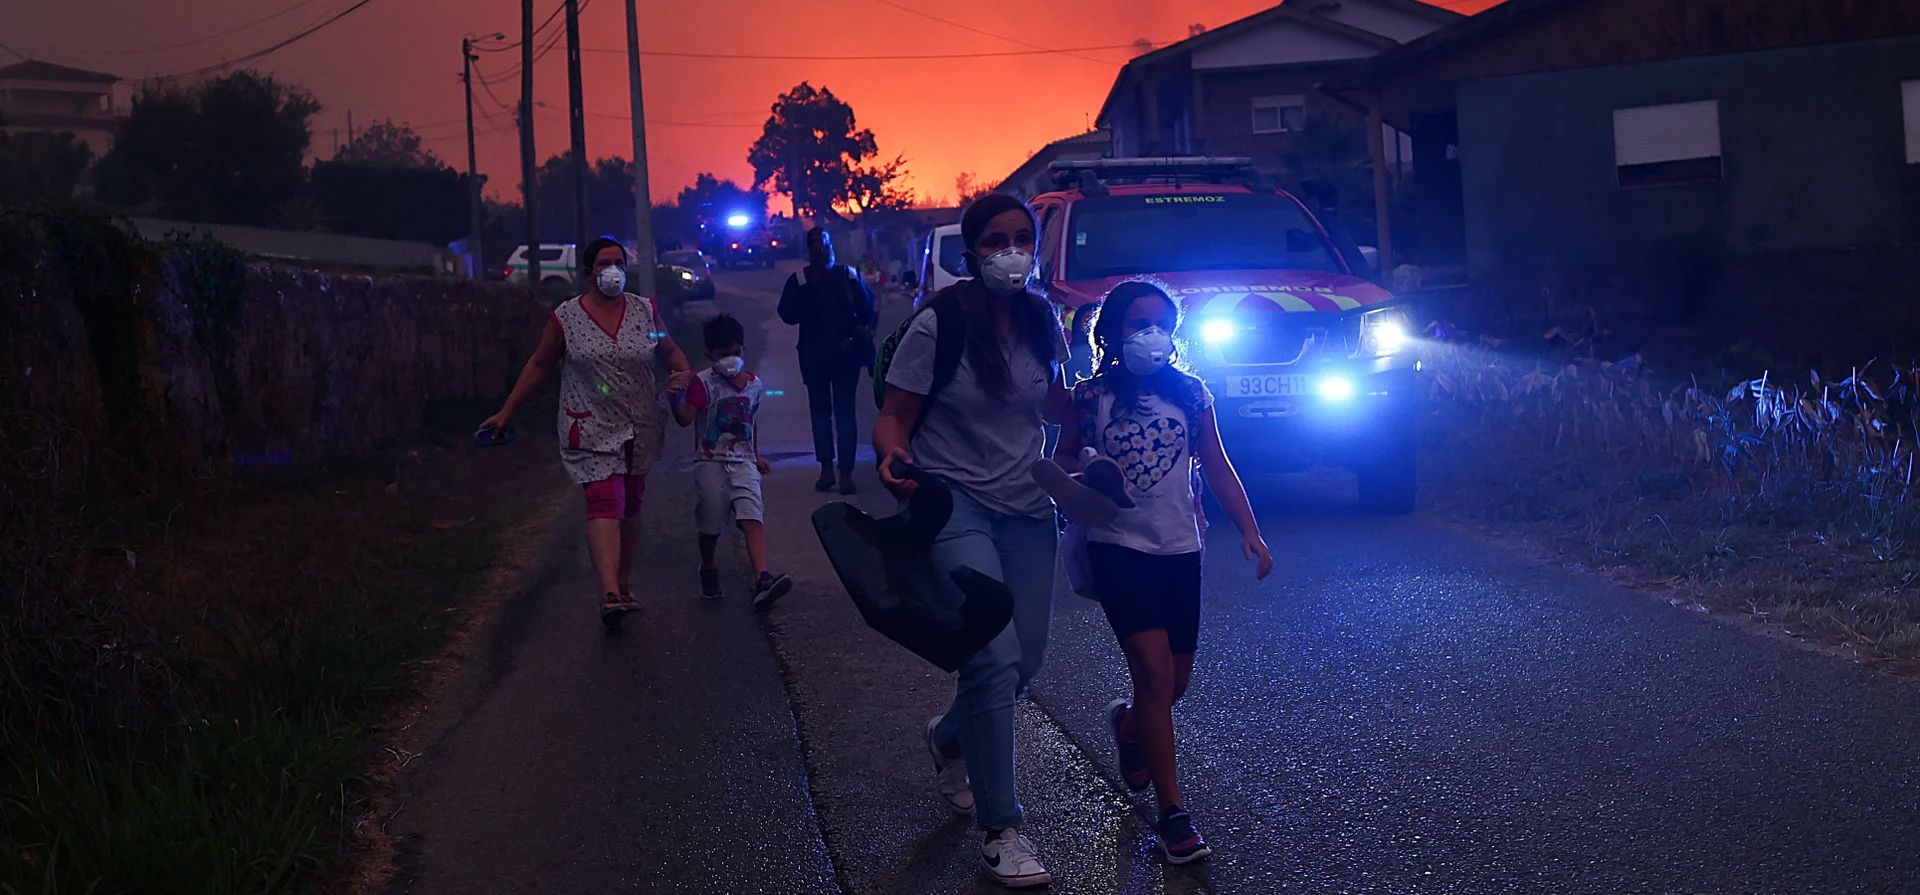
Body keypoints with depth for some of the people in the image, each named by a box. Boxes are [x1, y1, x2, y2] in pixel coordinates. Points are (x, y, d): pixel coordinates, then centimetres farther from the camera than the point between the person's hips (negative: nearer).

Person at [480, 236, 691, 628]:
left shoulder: (645, 311, 3)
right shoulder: (566, 318, -3)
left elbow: (670, 350, 15)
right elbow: (538, 366, 6)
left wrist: (683, 374, -8)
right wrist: (506, 412, 8)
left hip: (640, 430, 4)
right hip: (592, 430, -4)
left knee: (630, 506, 12)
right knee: (605, 504, -18)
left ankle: (623, 584, 26)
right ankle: (609, 593, -30)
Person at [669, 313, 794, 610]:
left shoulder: (754, 384, 8)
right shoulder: (703, 382, -7)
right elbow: (686, 418, -17)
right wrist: (675, 397, -34)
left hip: (743, 462, 3)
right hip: (711, 462, -3)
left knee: (753, 517, -15)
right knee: (711, 524, 5)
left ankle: (762, 579, -28)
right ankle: (708, 570, 34)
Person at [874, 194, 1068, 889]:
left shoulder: (1042, 321, 3)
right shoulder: (940, 323, -13)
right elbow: (893, 416, -11)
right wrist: (892, 455, -31)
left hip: (1027, 509, 6)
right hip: (955, 504, -6)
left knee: (1026, 660, 8)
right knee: (996, 656, -18)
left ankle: (951, 738, 42)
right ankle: (1002, 829, -8)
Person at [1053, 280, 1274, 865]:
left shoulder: (1191, 394, 4)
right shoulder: (1093, 397, -4)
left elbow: (1217, 467, 8)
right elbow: (1062, 461, 6)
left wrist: (1249, 530, 0)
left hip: (1180, 551, 4)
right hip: (1119, 548, -4)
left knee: (1175, 683, 10)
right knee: (1155, 668, -16)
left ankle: (1127, 726, 47)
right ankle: (1172, 812, -11)